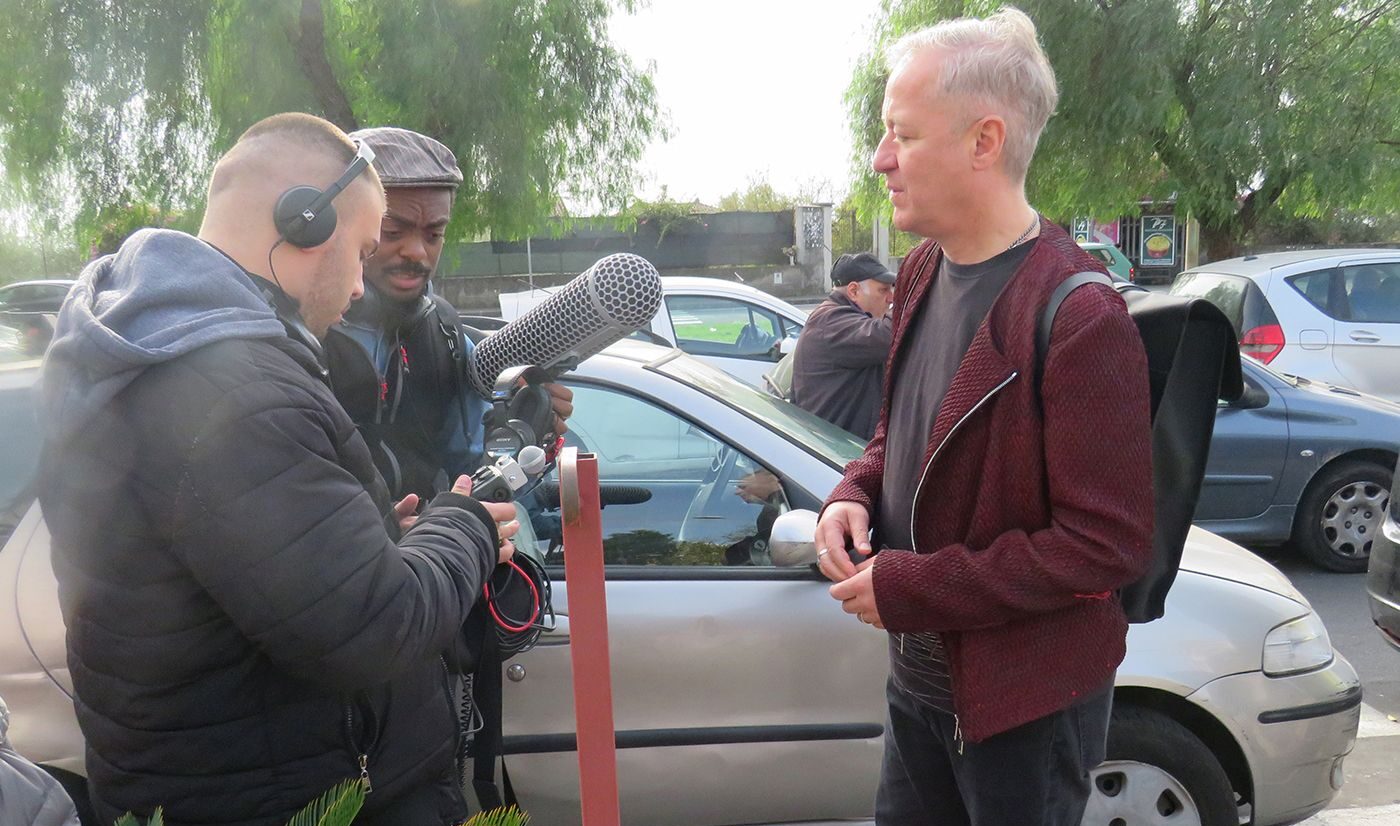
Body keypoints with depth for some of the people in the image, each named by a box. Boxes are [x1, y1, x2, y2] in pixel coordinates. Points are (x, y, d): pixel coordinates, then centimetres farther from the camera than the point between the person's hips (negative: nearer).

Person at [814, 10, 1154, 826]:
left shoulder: (1079, 315, -24)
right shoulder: (923, 271, 2)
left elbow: (1109, 542, -23)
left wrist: (911, 590, -22)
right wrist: (856, 494, -6)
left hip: (1027, 702, -7)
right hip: (920, 674, 7)